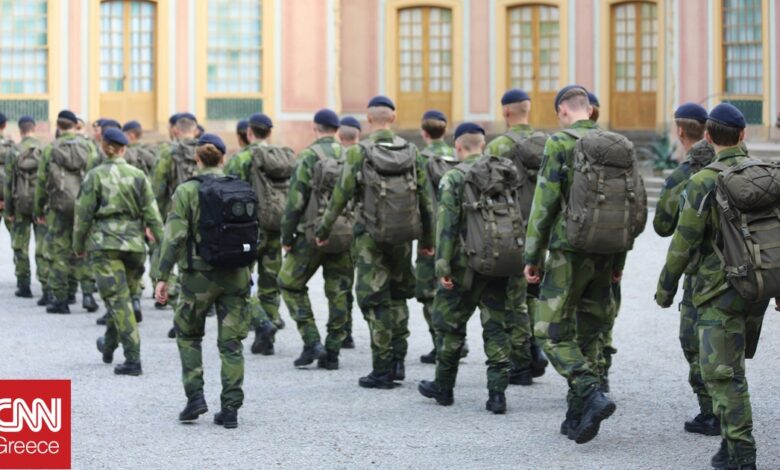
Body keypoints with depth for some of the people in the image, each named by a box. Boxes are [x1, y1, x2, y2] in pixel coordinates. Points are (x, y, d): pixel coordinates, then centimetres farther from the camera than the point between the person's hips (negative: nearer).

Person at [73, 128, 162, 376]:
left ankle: (133, 358, -11)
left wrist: (78, 245, 10)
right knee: (120, 296, 21)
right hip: (133, 243, 3)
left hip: (104, 243, -3)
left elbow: (83, 214, -2)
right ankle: (109, 345, 36)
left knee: (118, 299, -5)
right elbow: (152, 214, 1)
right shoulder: (138, 175, 2)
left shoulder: (95, 176, -4)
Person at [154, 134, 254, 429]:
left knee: (189, 336, 18)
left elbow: (174, 237, -11)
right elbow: (254, 234, 8)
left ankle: (195, 396, 7)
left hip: (199, 274, -2)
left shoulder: (186, 191, -7)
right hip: (235, 276, 3)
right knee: (230, 343, 8)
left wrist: (162, 277, -8)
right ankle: (231, 409, 5)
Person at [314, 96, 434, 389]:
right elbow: (425, 198, 4)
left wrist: (323, 230, 5)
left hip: (371, 237, -4)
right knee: (398, 295, 20)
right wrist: (428, 239, 13)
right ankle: (398, 361, 14)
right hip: (403, 236, 4)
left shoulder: (359, 153, -9)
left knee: (375, 302, 2)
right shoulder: (411, 152, 2)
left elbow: (341, 195, -8)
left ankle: (382, 371, 2)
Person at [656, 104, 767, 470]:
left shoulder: (703, 183, -13)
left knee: (723, 374, -4)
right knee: (730, 366, 20)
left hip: (720, 292, -6)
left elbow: (684, 242, -11)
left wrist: (666, 286, 1)